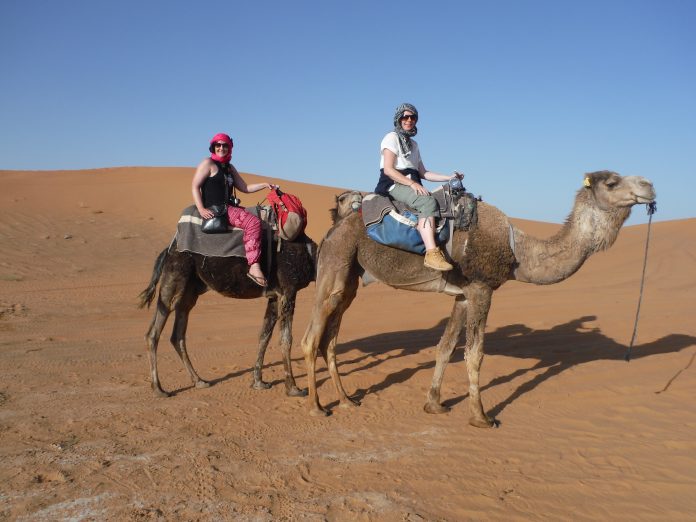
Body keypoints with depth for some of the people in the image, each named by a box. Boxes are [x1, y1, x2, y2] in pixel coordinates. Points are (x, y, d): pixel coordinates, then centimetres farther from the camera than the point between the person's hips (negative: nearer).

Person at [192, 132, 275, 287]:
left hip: (227, 207, 9)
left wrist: (265, 185, 12)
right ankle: (254, 266, -33)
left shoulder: (229, 168, 21)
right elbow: (195, 187, -8)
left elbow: (245, 188, 23)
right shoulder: (208, 163, -2)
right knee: (253, 222, -25)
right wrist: (201, 209, -20)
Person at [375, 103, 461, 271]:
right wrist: (412, 183, -20)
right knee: (428, 202, -33)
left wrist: (449, 178, 13)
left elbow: (423, 173, 23)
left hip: (413, 185, 8)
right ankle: (431, 254, -43)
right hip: (394, 185, -8)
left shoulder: (413, 144, 25)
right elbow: (388, 170, -11)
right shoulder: (392, 138, 1)